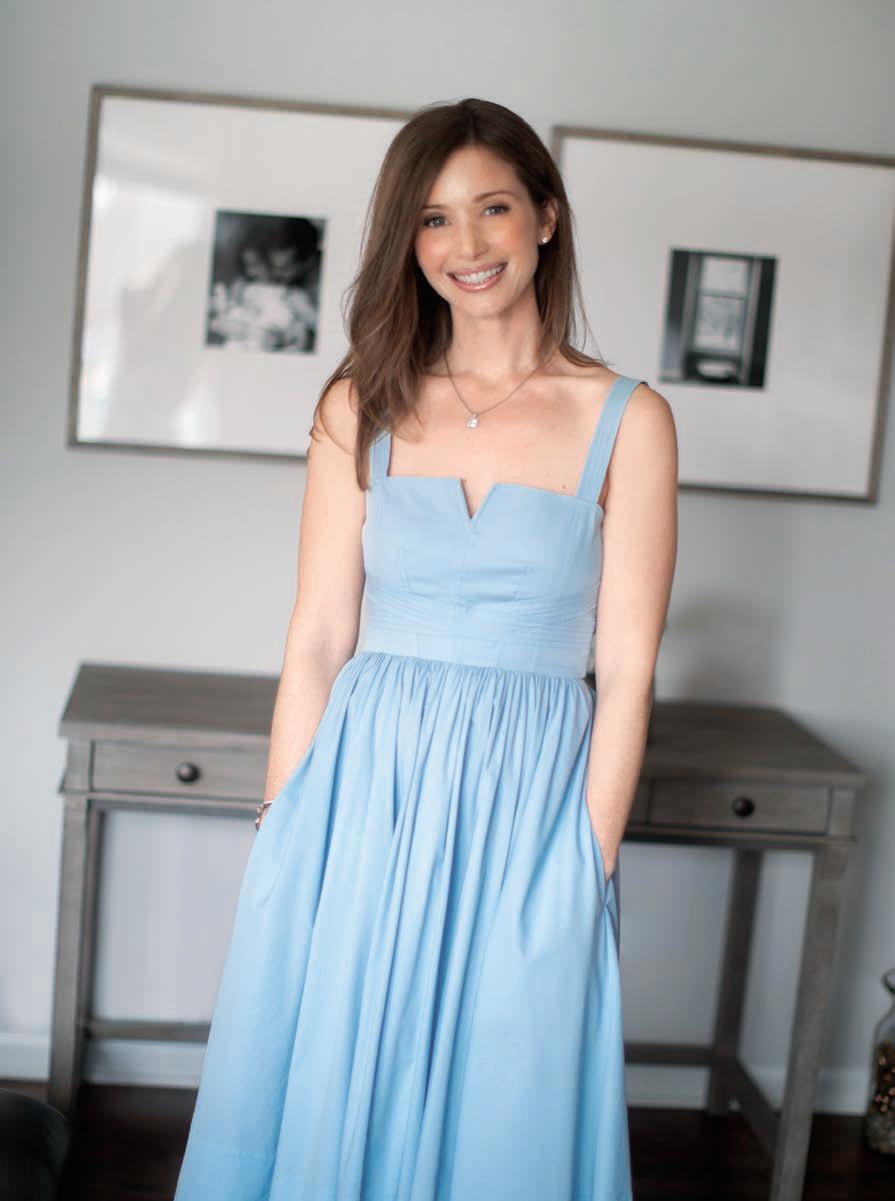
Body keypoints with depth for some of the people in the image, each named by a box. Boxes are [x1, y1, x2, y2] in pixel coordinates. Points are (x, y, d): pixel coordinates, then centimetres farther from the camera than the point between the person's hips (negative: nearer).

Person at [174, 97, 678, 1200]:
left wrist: (590, 867, -6)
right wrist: (281, 840, -1)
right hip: (361, 786, 2)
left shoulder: (626, 419, -1)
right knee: (323, 1099, 13)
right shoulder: (362, 405, 4)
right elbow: (317, 640, 2)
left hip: (526, 802, -1)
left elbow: (626, 670, -2)